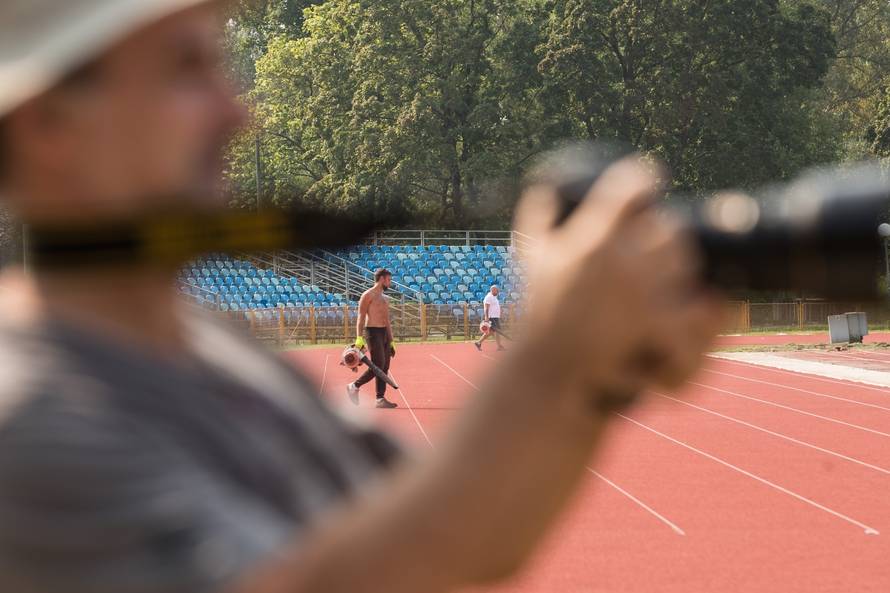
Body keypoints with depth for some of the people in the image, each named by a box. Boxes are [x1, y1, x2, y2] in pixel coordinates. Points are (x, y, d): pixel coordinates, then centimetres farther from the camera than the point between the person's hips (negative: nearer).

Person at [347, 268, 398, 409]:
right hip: (373, 332, -8)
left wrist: (391, 342, 20)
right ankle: (354, 386, 0)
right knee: (378, 366, -14)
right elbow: (361, 317, -13)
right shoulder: (368, 295, -6)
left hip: (384, 334, 8)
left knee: (385, 367, 3)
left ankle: (380, 399, 3)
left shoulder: (384, 298, 20)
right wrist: (359, 338, -22)